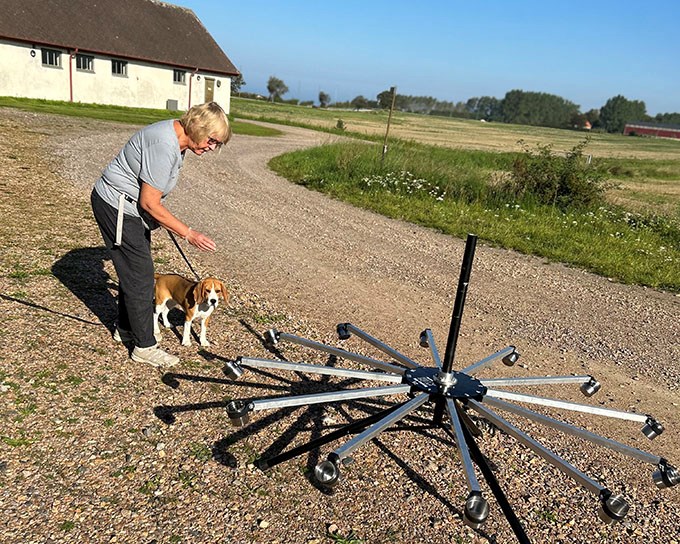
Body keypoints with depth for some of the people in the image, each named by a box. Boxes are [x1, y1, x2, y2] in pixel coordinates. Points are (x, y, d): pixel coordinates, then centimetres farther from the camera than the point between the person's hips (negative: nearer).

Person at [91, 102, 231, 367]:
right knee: (139, 275, -5)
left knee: (133, 271, 19)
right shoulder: (164, 146, -29)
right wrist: (189, 234, -25)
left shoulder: (178, 138, 2)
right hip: (117, 208, -10)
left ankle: (126, 329, 36)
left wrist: (159, 216, 24)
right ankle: (145, 346, 8)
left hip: (129, 206, 10)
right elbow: (149, 203, -27)